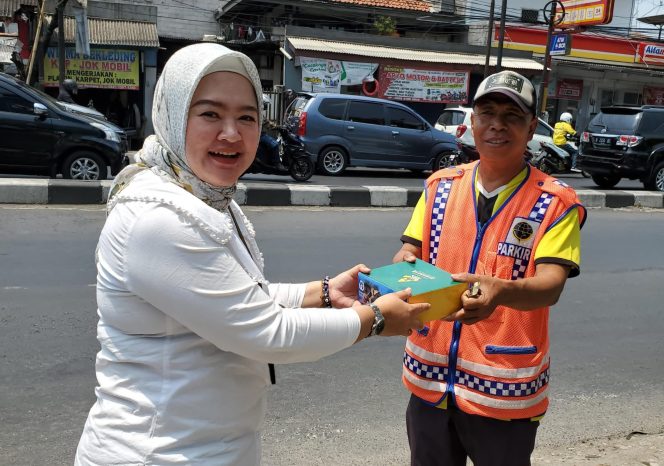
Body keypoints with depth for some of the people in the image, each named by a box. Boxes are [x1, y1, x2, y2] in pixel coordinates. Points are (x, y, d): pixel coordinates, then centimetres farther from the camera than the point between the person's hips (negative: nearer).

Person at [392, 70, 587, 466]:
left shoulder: (556, 202, -8)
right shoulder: (440, 185, 4)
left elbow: (551, 285, -18)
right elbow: (410, 250, 3)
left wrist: (500, 291, -40)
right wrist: (403, 266, -22)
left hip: (506, 389, -3)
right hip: (430, 378, 4)